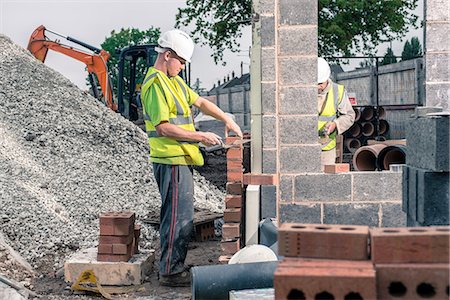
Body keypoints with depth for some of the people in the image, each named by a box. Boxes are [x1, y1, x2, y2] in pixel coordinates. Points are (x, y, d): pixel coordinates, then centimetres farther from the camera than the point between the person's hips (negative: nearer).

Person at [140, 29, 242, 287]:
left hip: (180, 159, 11)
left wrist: (226, 119, 13)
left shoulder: (174, 80, 16)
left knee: (177, 216, 16)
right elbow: (163, 127, -20)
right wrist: (199, 136, -18)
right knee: (179, 218, -7)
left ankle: (174, 267, 25)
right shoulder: (155, 84, -15)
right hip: (172, 161, -11)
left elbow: (199, 101, 23)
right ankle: (171, 272, 0)